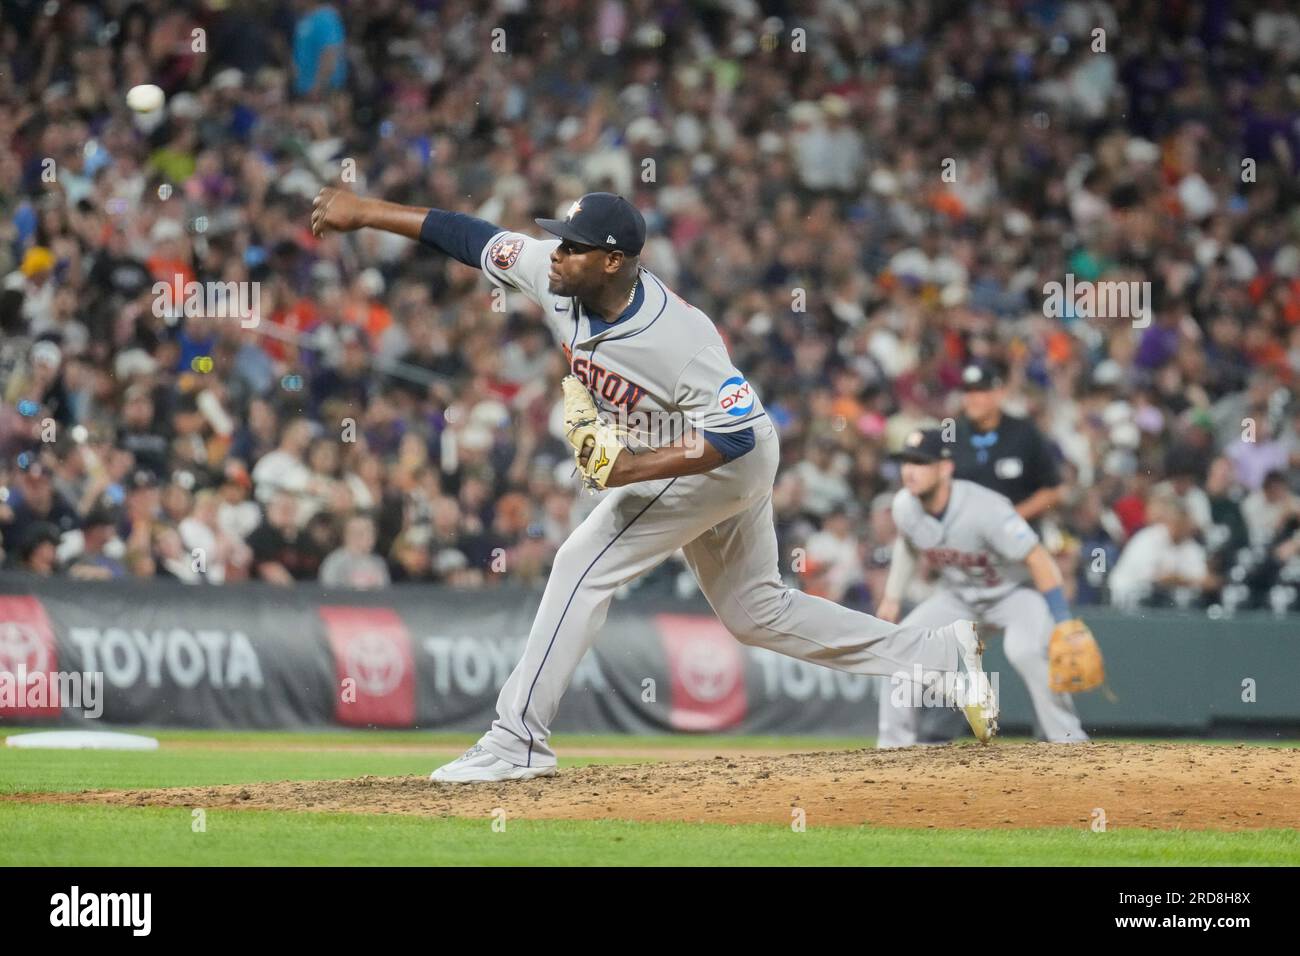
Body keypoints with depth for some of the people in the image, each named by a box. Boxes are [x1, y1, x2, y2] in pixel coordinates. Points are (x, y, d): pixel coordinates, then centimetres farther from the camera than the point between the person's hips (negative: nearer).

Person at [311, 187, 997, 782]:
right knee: (755, 611, 17)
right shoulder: (556, 277, -15)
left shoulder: (679, 337, -35)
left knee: (585, 565, -16)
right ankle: (948, 653, 23)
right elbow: (470, 236, -7)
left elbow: (737, 431, -32)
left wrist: (631, 468, -36)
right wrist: (364, 212, -10)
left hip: (727, 460, -9)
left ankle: (518, 740, -12)